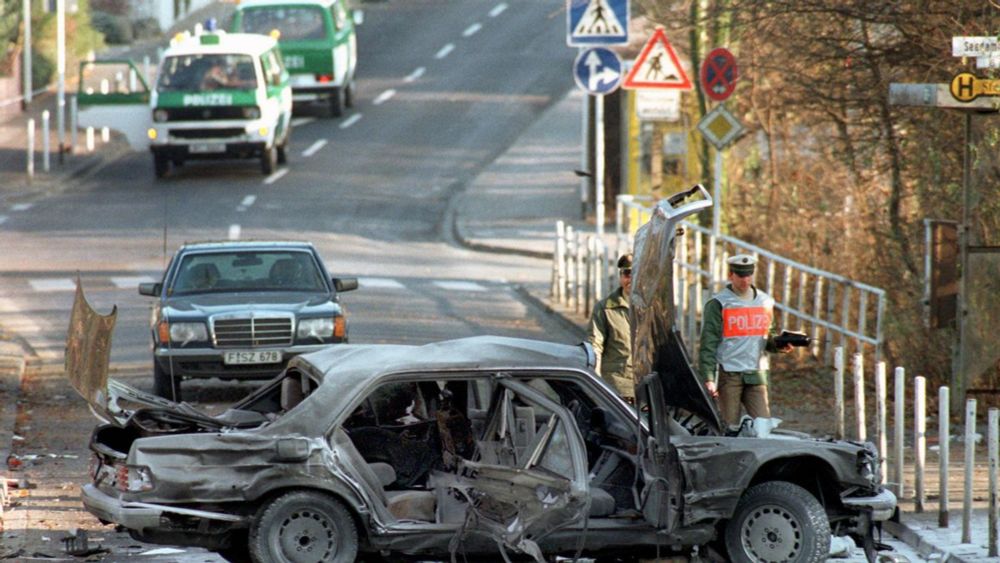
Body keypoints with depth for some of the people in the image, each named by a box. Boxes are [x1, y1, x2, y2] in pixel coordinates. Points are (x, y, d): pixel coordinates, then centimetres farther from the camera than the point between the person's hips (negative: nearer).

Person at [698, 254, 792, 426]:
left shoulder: (765, 302, 14)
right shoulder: (718, 304, -2)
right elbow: (708, 344, -6)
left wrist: (778, 345, 0)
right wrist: (708, 378, -14)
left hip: (757, 374, 4)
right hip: (729, 373, -4)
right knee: (729, 427, -2)